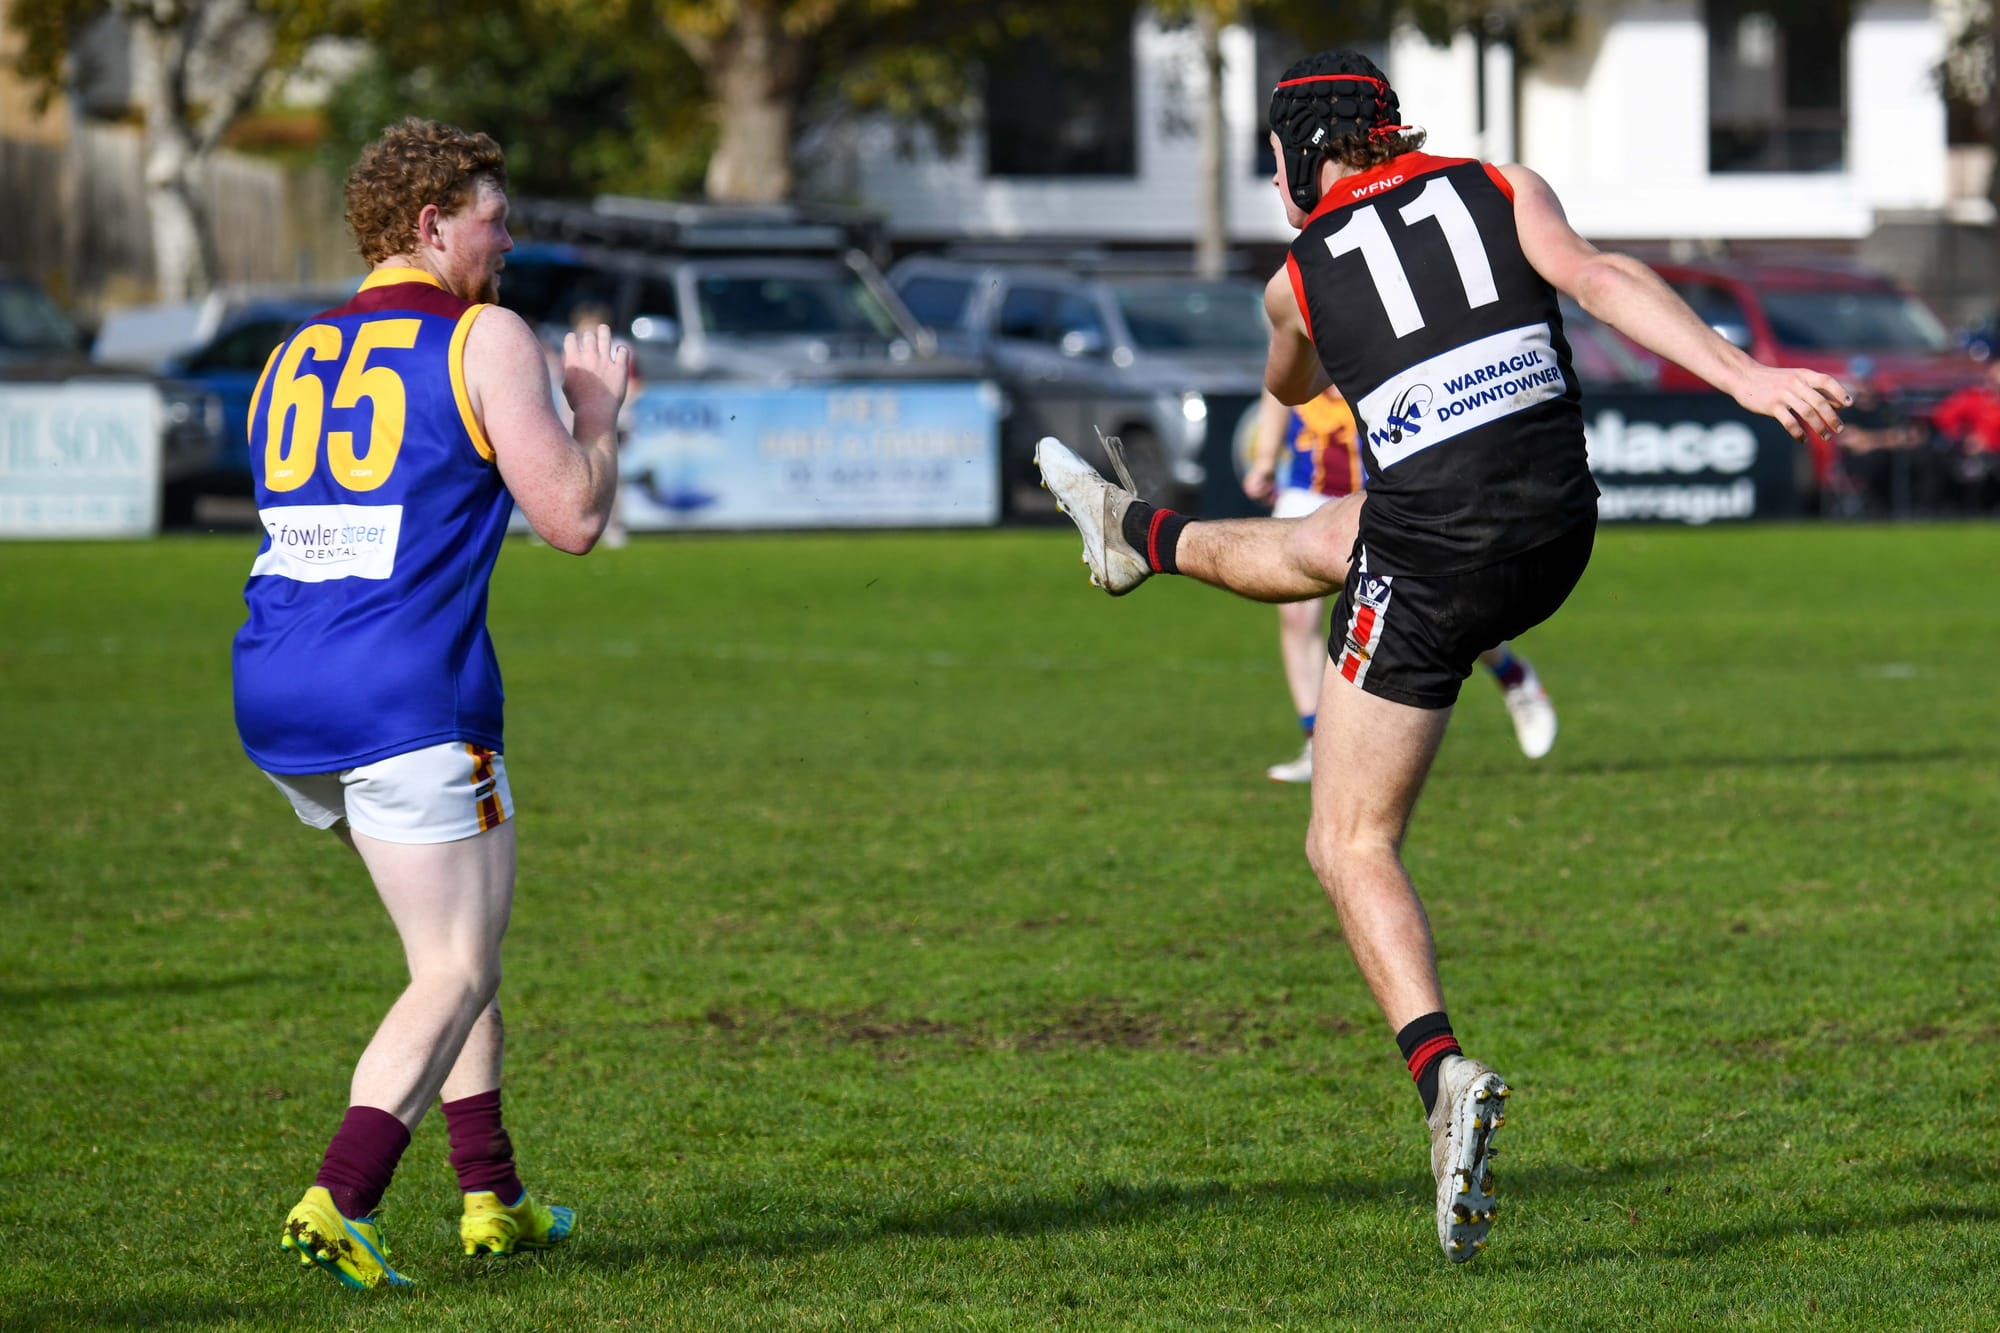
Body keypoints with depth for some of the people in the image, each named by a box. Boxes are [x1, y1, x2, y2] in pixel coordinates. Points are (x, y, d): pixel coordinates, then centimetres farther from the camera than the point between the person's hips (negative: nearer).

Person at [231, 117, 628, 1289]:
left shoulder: (295, 356, 18)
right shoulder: (487, 338, -3)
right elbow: (572, 518, -6)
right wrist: (596, 411, 12)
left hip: (277, 701, 7)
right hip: (410, 698, -7)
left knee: (469, 929, 23)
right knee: (458, 972, -2)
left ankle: (492, 1198, 22)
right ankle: (340, 1203, -20)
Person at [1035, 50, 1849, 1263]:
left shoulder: (1301, 275, 6)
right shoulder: (1503, 189, 8)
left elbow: (1291, 387, 28)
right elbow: (1601, 280, -11)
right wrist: (1745, 376, -19)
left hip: (1438, 554, -5)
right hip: (1561, 537, 5)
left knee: (1353, 844, 3)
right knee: (1322, 542, 35)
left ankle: (1444, 1074, -20)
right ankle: (1144, 539, 65)